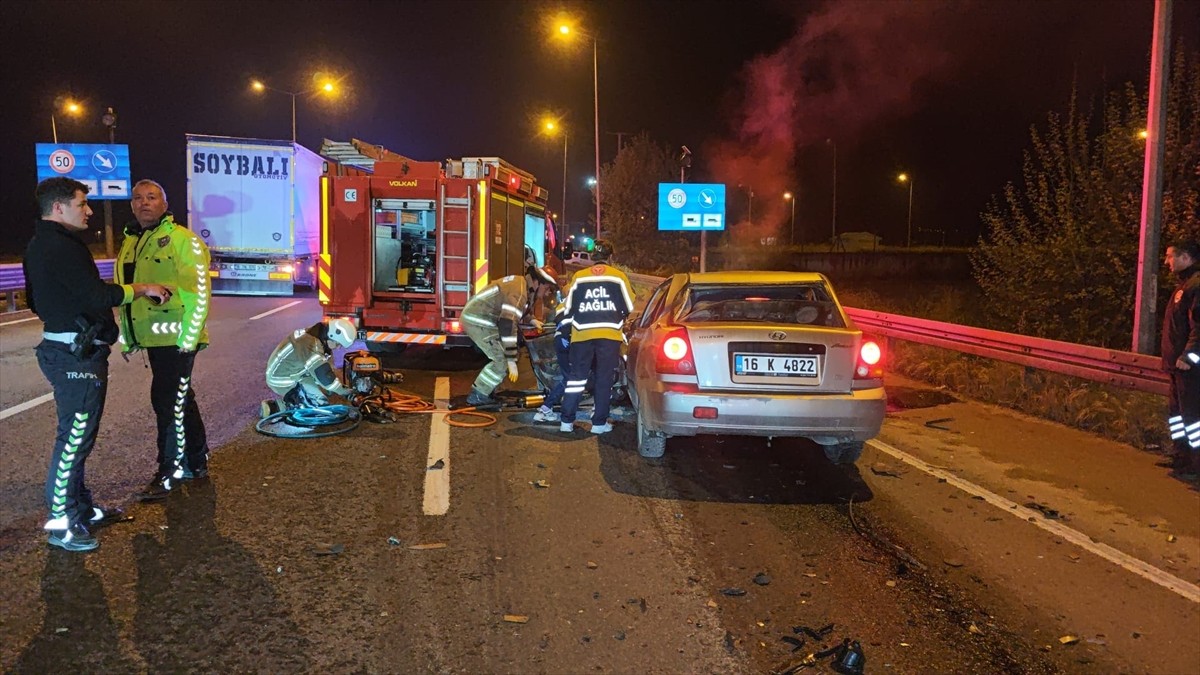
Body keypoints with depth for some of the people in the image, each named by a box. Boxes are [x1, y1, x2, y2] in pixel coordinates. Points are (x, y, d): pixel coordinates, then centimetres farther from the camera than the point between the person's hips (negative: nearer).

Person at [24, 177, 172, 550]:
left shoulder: (39, 246, 16)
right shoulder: (62, 248, -18)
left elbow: (36, 299, 24)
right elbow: (98, 296, -23)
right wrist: (142, 289, -12)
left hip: (62, 348, 11)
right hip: (77, 354, -11)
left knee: (77, 435, 17)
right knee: (74, 436, -6)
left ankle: (81, 507, 28)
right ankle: (61, 522, 1)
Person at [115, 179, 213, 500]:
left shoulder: (182, 239, -9)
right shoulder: (129, 244, 16)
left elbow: (198, 291, -15)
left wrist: (188, 336, -19)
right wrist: (127, 336, 19)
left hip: (175, 338, -8)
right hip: (152, 338, 8)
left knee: (168, 401, -6)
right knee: (181, 398, 16)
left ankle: (169, 472, 5)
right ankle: (196, 462, 28)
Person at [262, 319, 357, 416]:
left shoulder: (317, 335, -4)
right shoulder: (311, 348, -34)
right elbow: (325, 375, -30)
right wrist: (346, 392, -17)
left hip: (291, 371, 10)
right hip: (282, 380, -10)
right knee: (320, 405, -12)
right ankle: (276, 408, -9)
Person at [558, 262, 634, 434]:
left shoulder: (578, 276, 12)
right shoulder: (619, 276, 8)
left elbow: (568, 307, 14)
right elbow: (629, 307, 11)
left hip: (582, 334, 1)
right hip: (609, 334, -1)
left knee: (576, 376, 10)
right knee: (604, 379, 6)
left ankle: (566, 421, 9)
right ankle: (599, 423, 8)